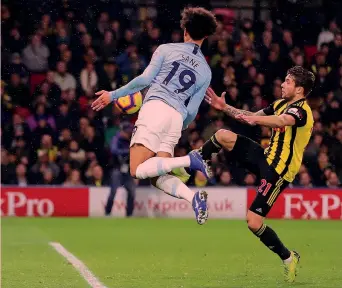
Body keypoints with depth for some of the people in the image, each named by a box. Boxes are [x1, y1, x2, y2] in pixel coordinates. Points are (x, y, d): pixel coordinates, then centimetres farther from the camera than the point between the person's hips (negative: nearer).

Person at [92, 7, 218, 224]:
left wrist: (114, 95, 6)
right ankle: (194, 196, -22)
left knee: (138, 170, -12)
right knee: (157, 177, 4)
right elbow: (192, 111, 15)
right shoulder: (205, 71, 18)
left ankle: (188, 161, -29)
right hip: (177, 118, 5)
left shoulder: (166, 50, 9)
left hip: (155, 108, -5)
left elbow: (145, 79, -2)